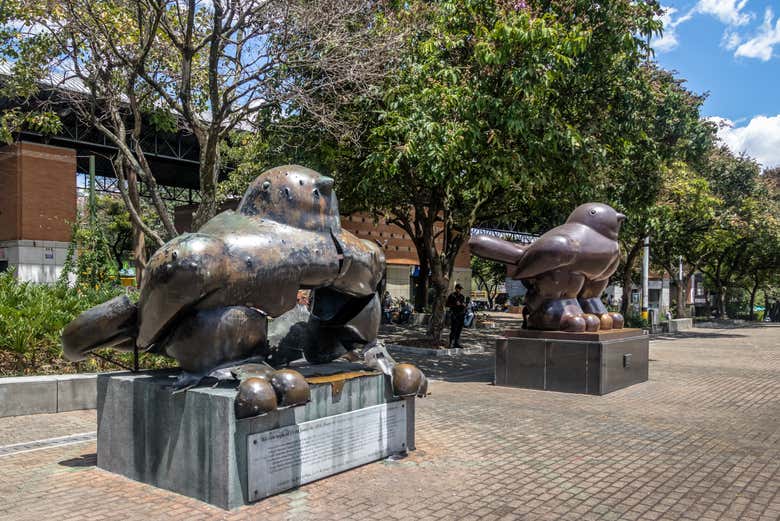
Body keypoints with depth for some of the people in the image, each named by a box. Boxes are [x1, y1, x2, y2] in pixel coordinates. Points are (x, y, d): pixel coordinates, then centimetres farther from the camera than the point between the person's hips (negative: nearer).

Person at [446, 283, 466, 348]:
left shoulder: (462, 296, 15)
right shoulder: (452, 295, -2)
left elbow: (465, 304, 22)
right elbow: (447, 304, -4)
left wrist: (464, 305, -1)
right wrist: (455, 304, -15)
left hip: (461, 314, 6)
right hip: (454, 314, -6)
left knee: (459, 330, 6)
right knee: (453, 329, -9)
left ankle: (457, 343, 12)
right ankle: (451, 344, -6)